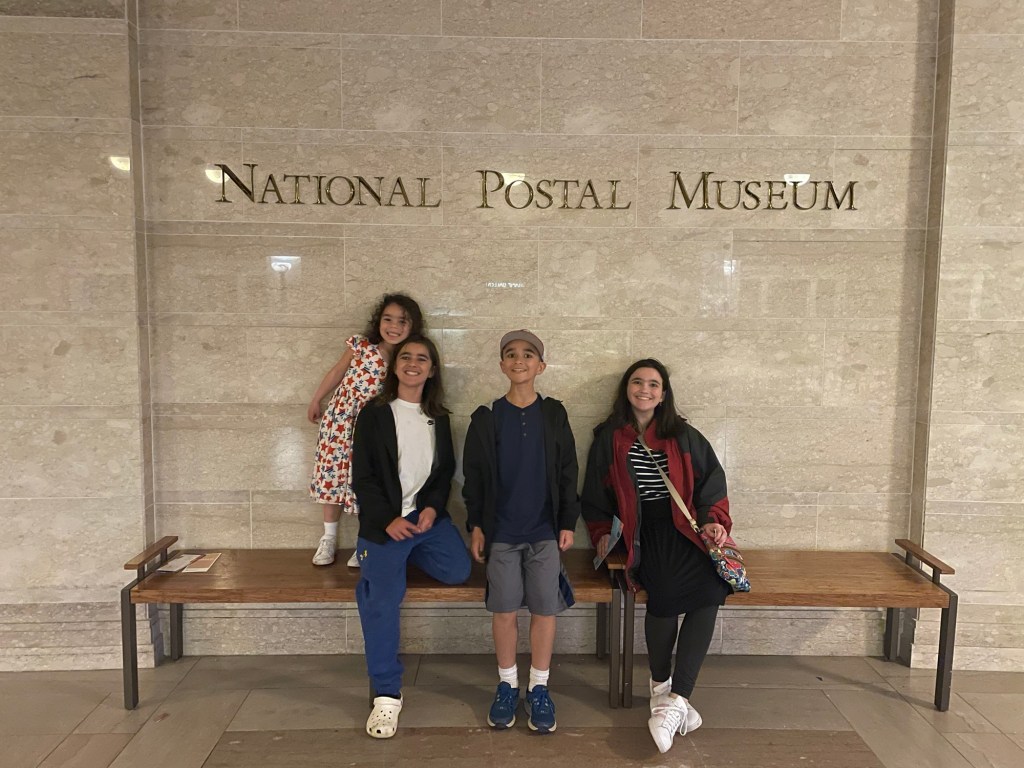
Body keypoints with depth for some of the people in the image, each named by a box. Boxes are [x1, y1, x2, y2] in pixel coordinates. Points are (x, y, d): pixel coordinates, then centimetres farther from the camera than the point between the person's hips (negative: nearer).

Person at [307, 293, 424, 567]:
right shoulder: (361, 345, -12)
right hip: (340, 417, 1)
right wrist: (316, 400, 12)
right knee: (333, 472, 10)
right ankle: (329, 537, 27)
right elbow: (337, 372, 2)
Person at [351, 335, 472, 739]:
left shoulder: (439, 418, 12)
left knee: (458, 570, -17)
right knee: (382, 598, -18)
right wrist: (388, 521, -14)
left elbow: (446, 470, 11)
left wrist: (432, 508, -8)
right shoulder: (374, 415, 1)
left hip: (427, 514, 4)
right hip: (385, 521, -3)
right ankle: (386, 695, -4)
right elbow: (362, 477, -3)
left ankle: (390, 561, 14)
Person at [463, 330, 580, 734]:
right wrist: (475, 526, 1)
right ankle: (507, 685, 23)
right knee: (504, 609, 4)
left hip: (545, 530, 0)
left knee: (545, 609, 3)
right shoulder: (486, 418, 1)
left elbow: (568, 473, 5)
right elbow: (473, 477, 5)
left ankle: (539, 689, 19)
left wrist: (568, 523, 1)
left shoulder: (554, 415, 3)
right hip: (501, 531, 0)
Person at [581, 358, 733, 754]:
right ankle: (661, 685, -5)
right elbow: (595, 498, 16)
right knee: (665, 590, -29)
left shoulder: (684, 436, 15)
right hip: (640, 531, -1)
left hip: (682, 528, 1)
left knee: (709, 589, -28)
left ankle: (674, 697, -25)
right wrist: (603, 534, 2)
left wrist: (714, 519, -1)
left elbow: (711, 482, 14)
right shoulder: (608, 440, 12)